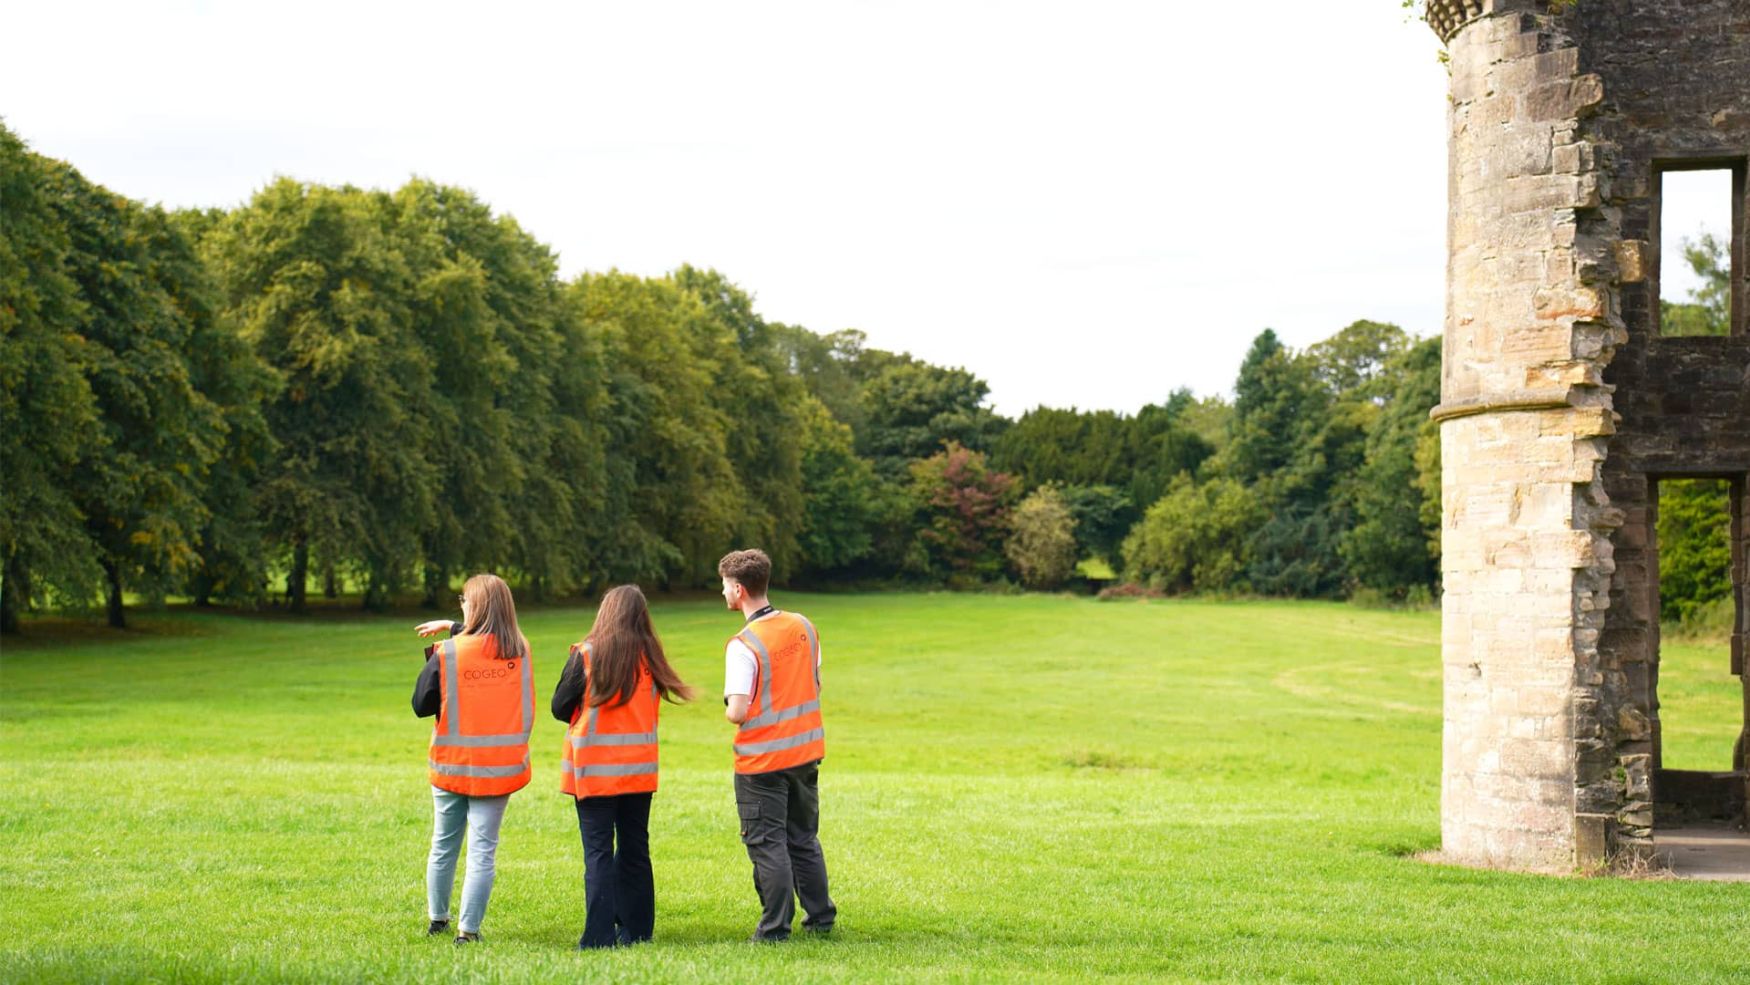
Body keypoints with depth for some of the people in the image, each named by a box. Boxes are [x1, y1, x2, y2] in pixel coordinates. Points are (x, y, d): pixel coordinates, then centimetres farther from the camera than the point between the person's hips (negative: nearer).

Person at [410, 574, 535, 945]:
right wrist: (454, 627, 25)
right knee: (483, 850, 3)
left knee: (443, 845, 16)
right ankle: (469, 928, 0)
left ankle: (437, 919, 29)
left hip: (452, 765, -1)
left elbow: (421, 706, -5)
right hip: (499, 767, 1)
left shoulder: (447, 654, -13)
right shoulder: (519, 649, -3)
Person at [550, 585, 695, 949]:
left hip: (594, 770, -4)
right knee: (635, 850, 13)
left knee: (598, 851, -1)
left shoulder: (586, 655, -11)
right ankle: (636, 929, 19)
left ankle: (600, 936, -3)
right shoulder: (649, 657, -1)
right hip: (639, 769, 4)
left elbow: (560, 707, -3)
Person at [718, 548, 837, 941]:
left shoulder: (743, 646, -19)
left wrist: (728, 709, -1)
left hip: (761, 761, -7)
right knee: (804, 839, 18)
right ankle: (820, 917, 23)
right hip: (806, 751, 7)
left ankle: (775, 929, 6)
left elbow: (738, 713, -22)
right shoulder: (804, 627, 2)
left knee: (767, 844, 3)